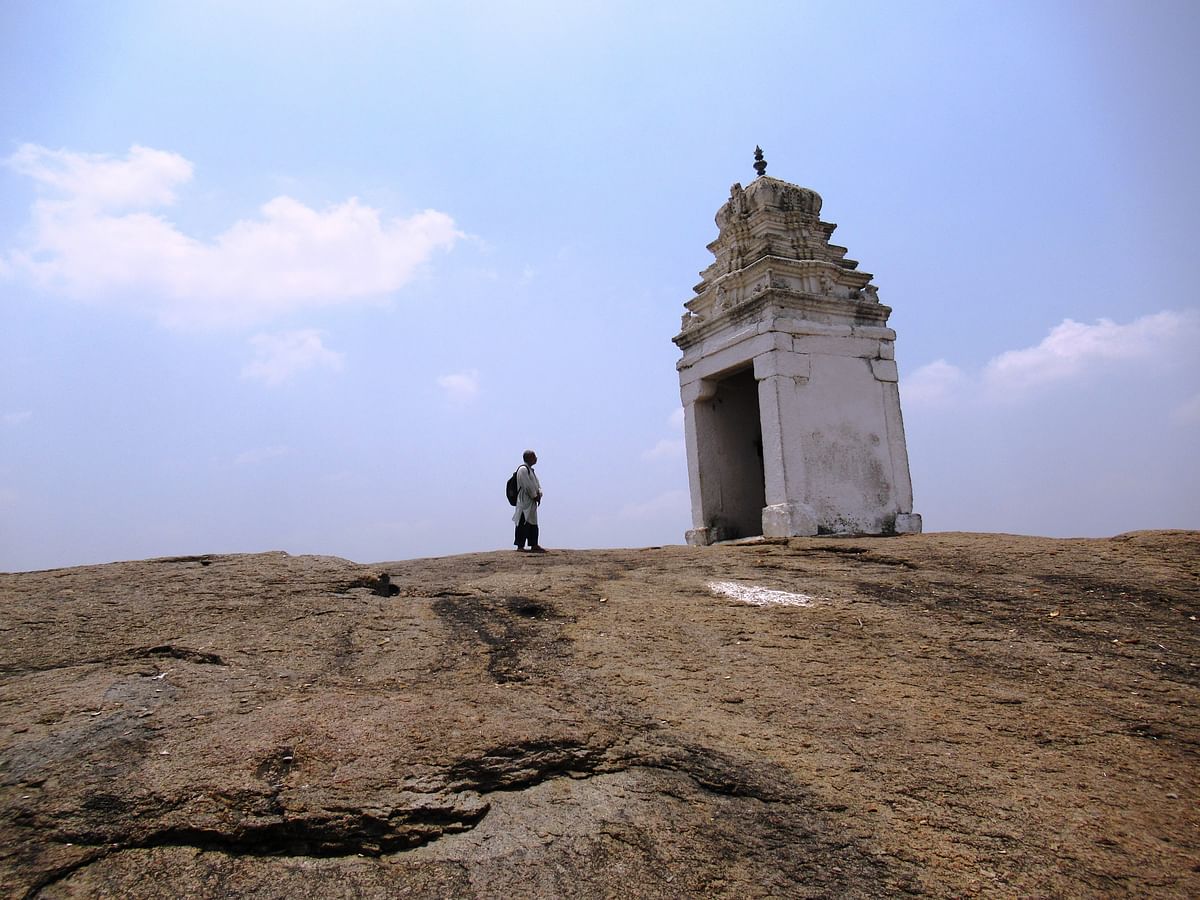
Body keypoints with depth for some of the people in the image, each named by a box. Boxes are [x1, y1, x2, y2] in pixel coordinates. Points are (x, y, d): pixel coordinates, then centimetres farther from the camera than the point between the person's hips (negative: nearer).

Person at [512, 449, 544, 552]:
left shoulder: (531, 470, 18)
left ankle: (534, 545, 15)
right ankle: (520, 546, -5)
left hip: (532, 503, 10)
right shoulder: (523, 470, -13)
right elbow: (528, 486, -18)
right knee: (523, 525, -8)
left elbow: (537, 484, 19)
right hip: (525, 502, -10)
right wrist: (535, 496, -9)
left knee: (533, 525, 11)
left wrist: (539, 493, 0)